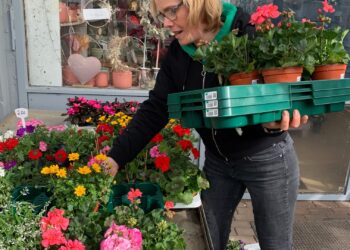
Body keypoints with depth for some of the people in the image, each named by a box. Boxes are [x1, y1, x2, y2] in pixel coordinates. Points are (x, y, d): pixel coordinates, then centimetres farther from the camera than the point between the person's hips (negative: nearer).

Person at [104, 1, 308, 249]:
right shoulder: (178, 53, -5)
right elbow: (155, 109, -7)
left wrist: (272, 125, -38)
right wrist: (117, 156, -14)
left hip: (267, 158, -4)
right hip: (217, 160, 5)